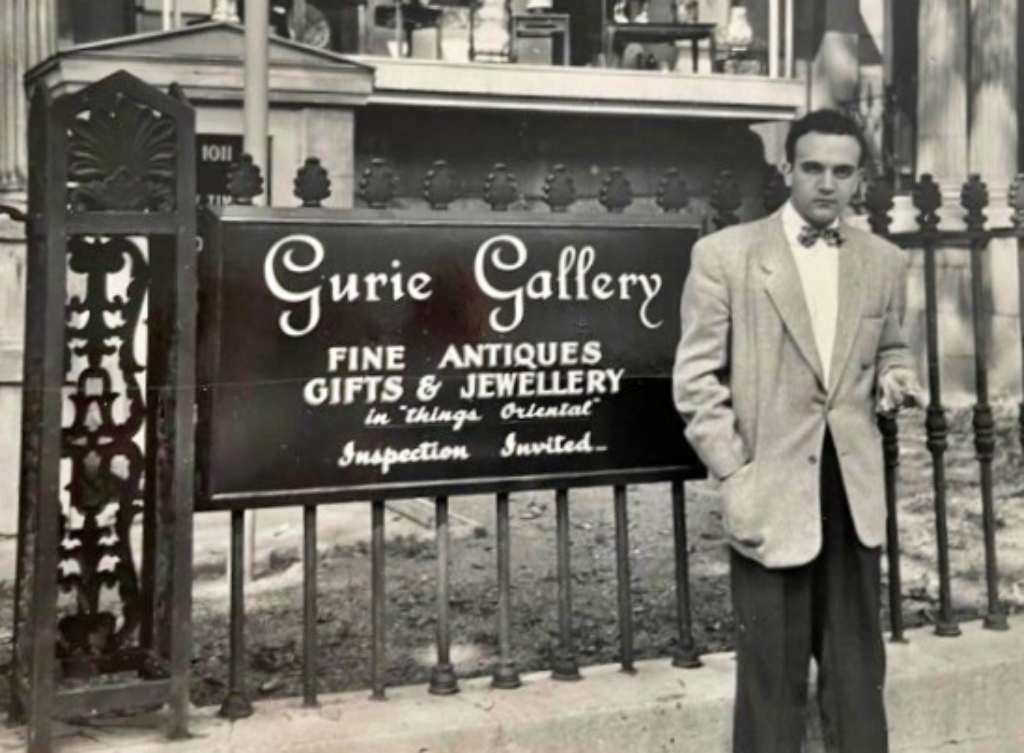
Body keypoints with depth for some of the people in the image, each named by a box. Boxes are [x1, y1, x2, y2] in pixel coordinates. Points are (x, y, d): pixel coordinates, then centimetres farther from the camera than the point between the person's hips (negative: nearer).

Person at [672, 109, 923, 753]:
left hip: (854, 494, 4)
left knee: (858, 667, 13)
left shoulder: (884, 261, 8)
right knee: (772, 673, 6)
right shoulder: (725, 254, -5)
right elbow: (696, 380, -5)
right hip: (770, 493, -4)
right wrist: (734, 470, -11)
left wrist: (896, 379, -2)